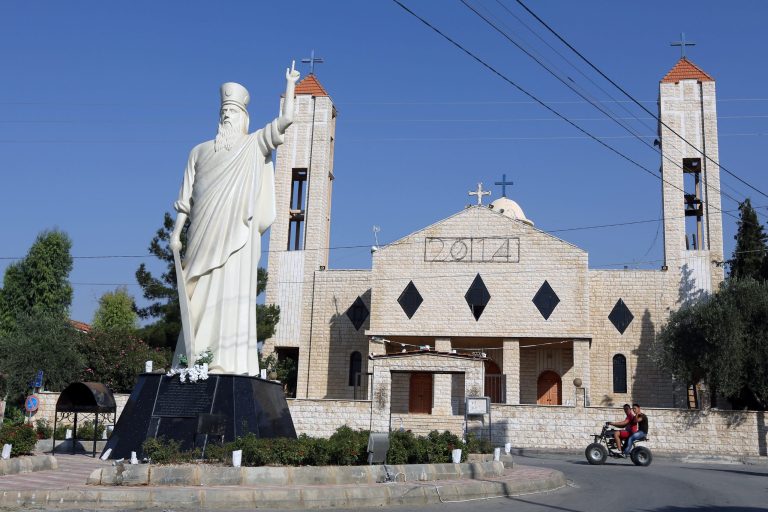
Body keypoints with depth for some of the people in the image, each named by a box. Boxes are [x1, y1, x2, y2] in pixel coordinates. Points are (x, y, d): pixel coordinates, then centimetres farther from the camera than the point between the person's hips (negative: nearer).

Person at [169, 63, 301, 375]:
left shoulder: (254, 145, 14)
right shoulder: (200, 151, 22)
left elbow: (286, 119, 2)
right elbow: (186, 197, 18)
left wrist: (290, 83, 6)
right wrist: (176, 232, 11)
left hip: (237, 232, -3)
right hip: (204, 234, 3)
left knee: (233, 292, -12)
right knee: (199, 296, -1)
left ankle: (230, 361, -16)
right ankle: (193, 360, 0)